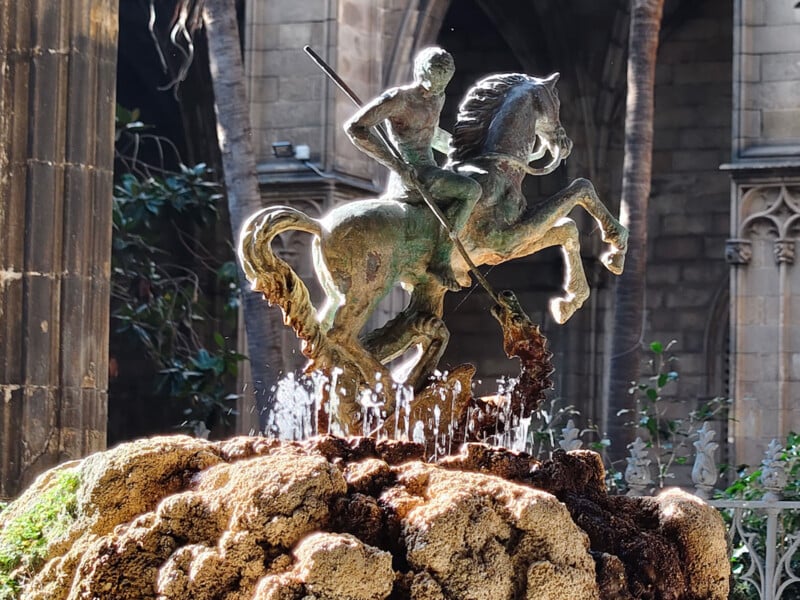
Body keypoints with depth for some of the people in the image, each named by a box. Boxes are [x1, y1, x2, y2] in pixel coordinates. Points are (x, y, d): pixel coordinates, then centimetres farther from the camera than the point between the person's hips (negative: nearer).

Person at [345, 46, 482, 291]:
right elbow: (355, 127, -25)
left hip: (430, 172, 9)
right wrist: (397, 165, -27)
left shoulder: (437, 98, 10)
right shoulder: (398, 98, -16)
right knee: (471, 189, -22)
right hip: (410, 177, -9)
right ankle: (441, 260, -19)